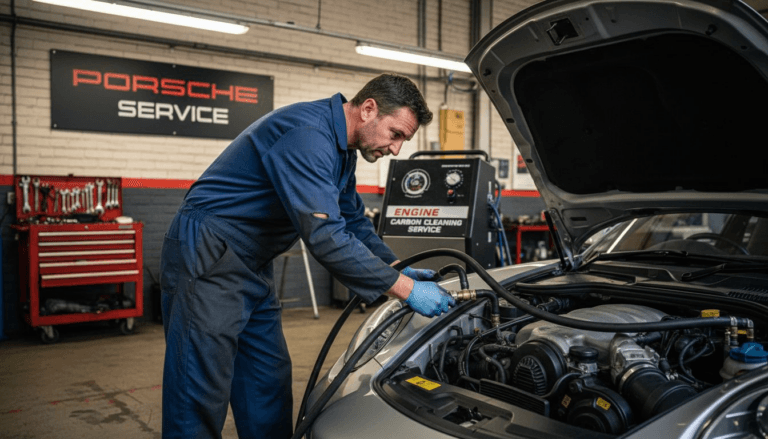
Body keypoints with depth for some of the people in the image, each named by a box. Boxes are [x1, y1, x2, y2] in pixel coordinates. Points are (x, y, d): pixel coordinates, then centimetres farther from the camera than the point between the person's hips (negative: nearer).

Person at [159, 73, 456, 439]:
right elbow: (325, 236, -32)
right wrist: (405, 288, -25)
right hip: (209, 258, -10)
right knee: (201, 397, -5)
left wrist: (399, 268, 7)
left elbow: (354, 221, 20)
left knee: (269, 388, 14)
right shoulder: (307, 134, -25)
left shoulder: (341, 148, 9)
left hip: (253, 267, 10)